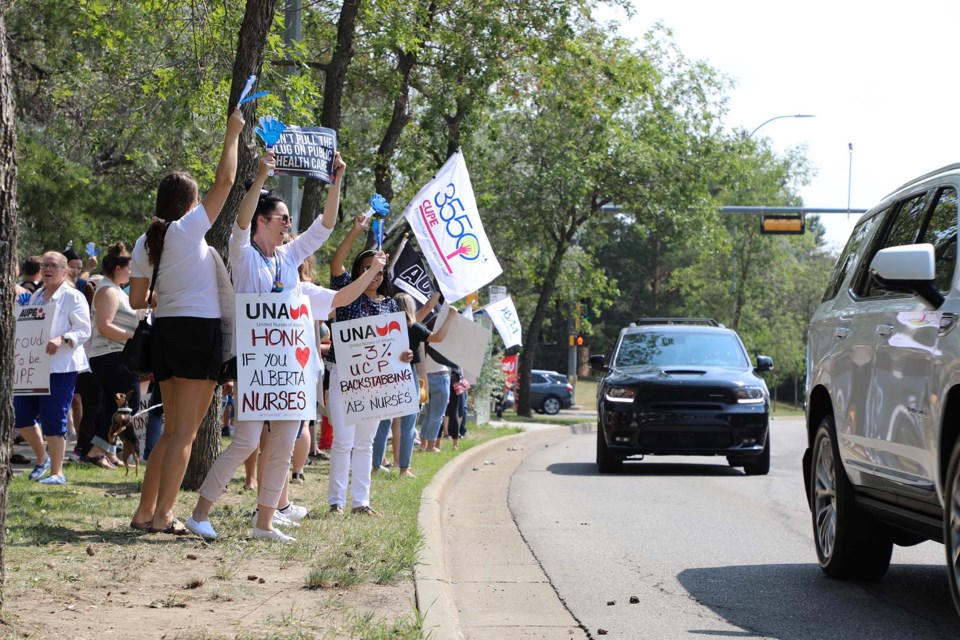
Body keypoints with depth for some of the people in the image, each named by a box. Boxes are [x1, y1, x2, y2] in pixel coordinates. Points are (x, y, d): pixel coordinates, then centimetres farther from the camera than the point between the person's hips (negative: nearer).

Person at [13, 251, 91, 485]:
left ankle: (57, 472, 4)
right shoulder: (35, 296, 18)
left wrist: (62, 339, -25)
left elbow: (83, 331, -9)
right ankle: (42, 458, 25)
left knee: (53, 421, -6)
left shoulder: (73, 297, -4)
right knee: (21, 415, 4)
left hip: (59, 367, -7)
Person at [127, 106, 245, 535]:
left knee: (172, 429, 15)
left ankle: (145, 511, 12)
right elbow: (225, 180, -7)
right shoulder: (189, 228, -9)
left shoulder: (146, 243, 9)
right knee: (185, 431, -5)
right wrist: (232, 133, 3)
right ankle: (163, 514, -10)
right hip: (198, 330, -7)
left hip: (165, 331, 7)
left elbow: (136, 301, 10)